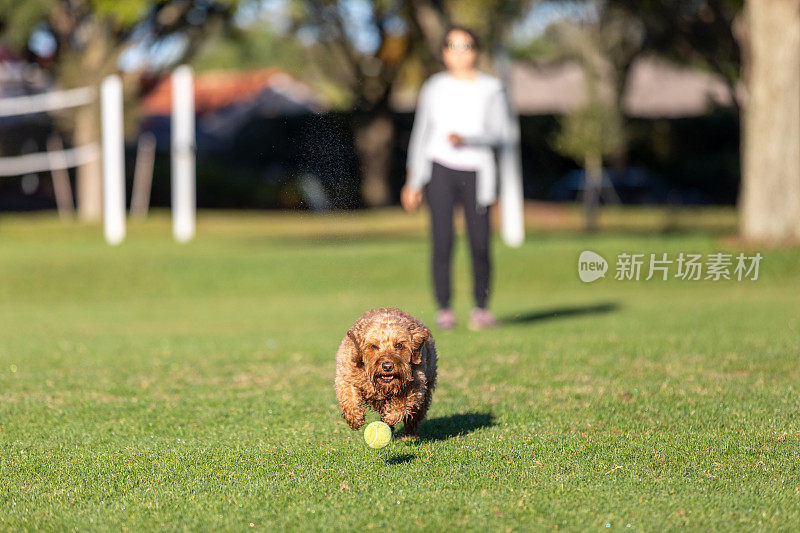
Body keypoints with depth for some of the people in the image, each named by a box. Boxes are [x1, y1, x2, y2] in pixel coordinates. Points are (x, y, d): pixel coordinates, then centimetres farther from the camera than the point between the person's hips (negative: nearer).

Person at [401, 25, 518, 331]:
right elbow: (421, 134, 14)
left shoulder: (491, 89, 6)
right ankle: (444, 309, -2)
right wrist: (413, 181, 10)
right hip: (439, 168, 1)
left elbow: (504, 134, -2)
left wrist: (467, 140, -17)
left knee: (480, 244, -6)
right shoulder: (434, 88, 11)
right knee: (442, 241, -7)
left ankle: (481, 308, 7)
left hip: (476, 170, -1)